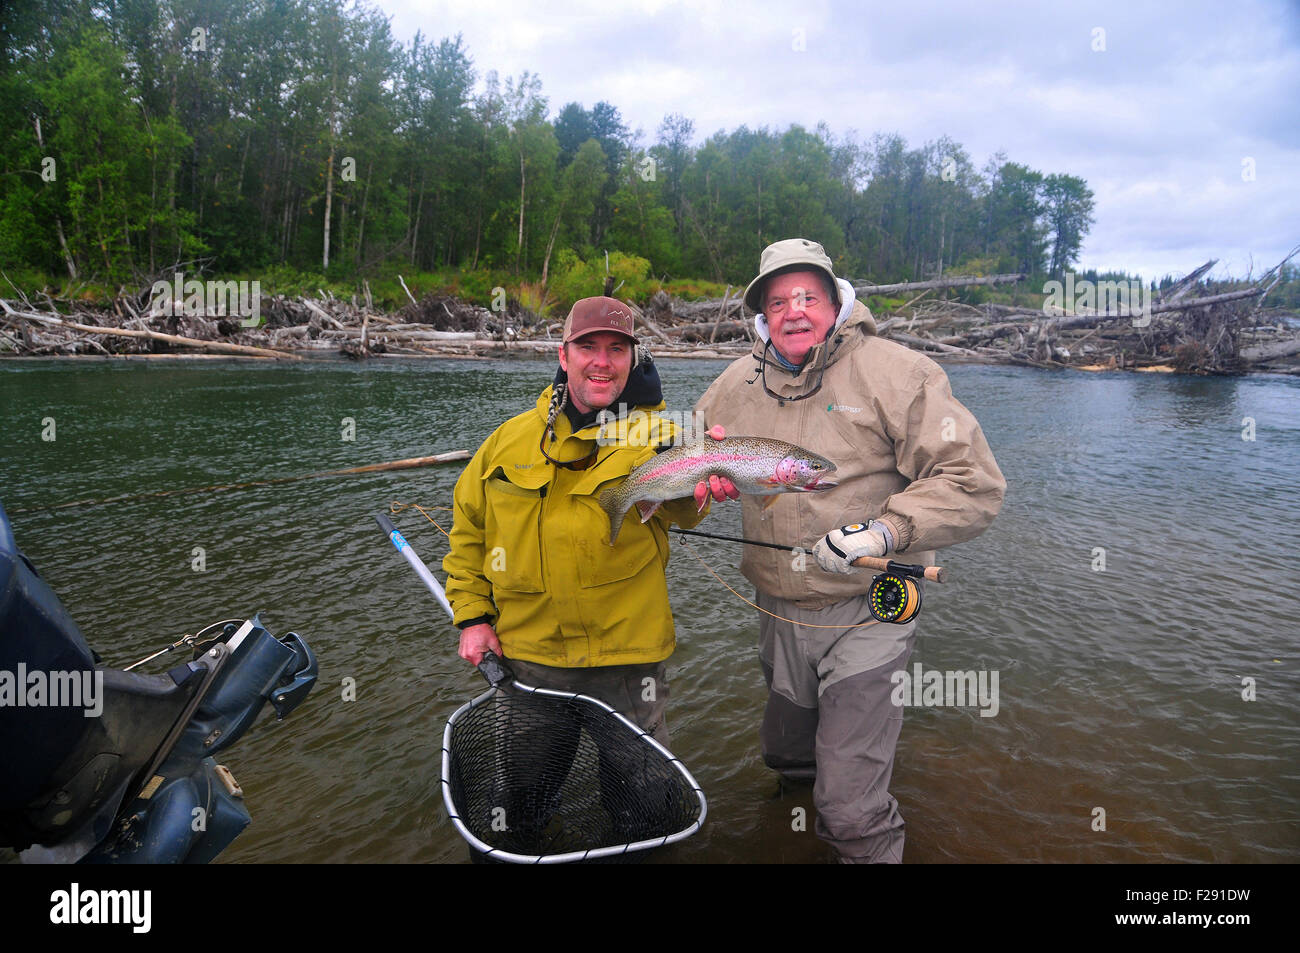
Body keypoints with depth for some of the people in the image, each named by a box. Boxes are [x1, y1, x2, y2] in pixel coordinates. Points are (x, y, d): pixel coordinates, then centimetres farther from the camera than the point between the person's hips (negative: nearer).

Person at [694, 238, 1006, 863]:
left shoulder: (894, 372, -13)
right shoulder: (739, 384, 2)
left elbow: (973, 484, -17)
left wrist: (885, 532, -28)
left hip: (866, 614, -5)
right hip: (778, 616, 6)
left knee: (848, 809, -5)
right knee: (785, 756, 27)